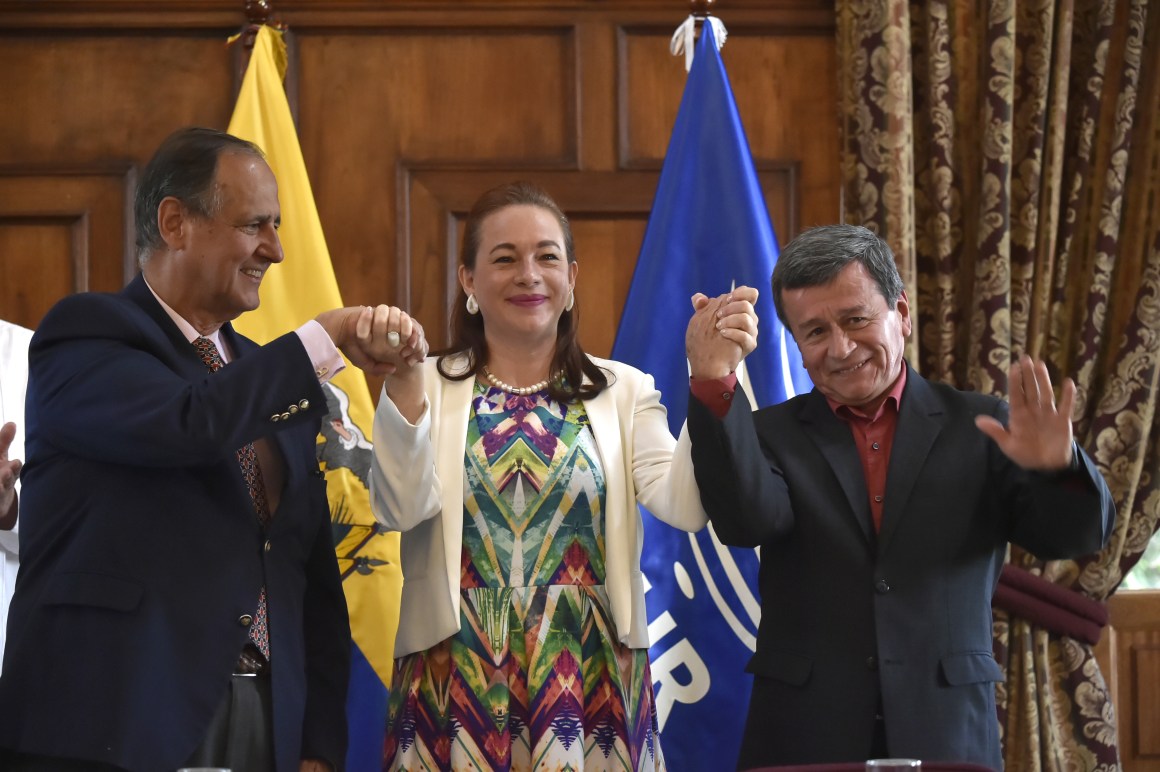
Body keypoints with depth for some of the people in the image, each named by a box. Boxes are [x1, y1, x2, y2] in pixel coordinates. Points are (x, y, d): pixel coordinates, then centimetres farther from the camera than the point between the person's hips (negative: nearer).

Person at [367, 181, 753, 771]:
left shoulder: (623, 391, 7)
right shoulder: (429, 388, 4)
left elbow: (683, 506, -8)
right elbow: (401, 509, -11)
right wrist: (403, 385, -22)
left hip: (590, 685, 1)